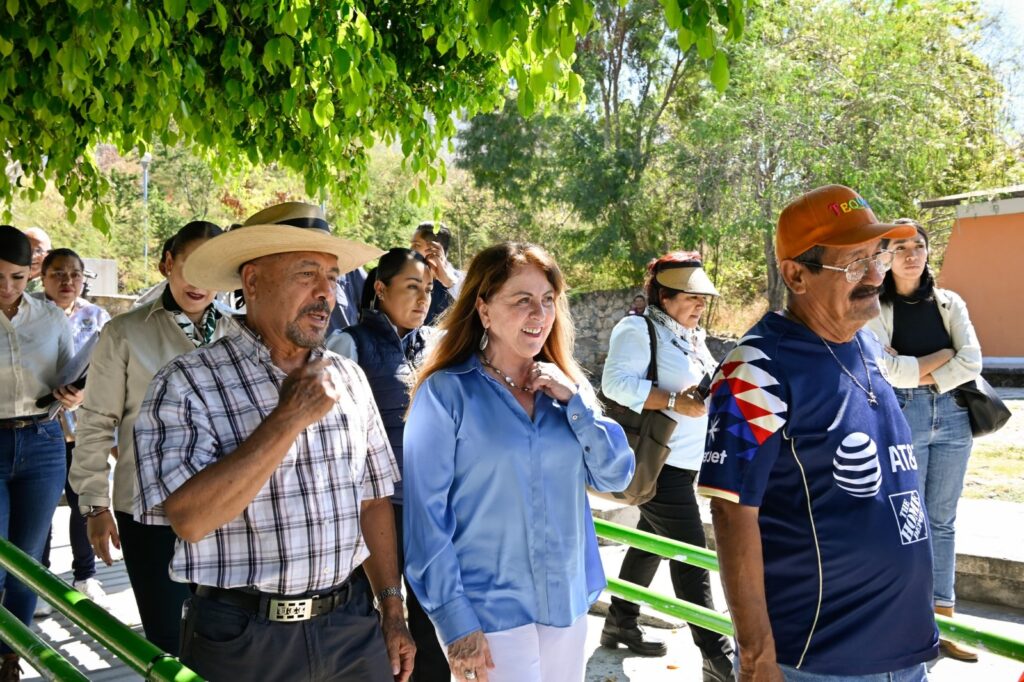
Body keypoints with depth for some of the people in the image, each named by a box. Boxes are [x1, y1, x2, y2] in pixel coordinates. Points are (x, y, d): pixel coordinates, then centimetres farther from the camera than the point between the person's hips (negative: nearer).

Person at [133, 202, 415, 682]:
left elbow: (372, 500, 10)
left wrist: (392, 612, 9)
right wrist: (289, 419, -21)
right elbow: (190, 519, -22)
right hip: (241, 640, -4)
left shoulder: (349, 378, 5)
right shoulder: (185, 385, -10)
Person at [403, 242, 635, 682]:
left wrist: (574, 399, -11)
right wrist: (455, 621, -14)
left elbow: (616, 476, 1)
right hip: (490, 608, -5)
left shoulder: (564, 385, 5)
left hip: (567, 599, 6)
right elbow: (425, 512, -12)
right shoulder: (446, 392, -11)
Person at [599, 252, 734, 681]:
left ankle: (620, 624, 34)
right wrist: (675, 401, -27)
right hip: (659, 463, -10)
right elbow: (617, 382, -24)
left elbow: (705, 386, 21)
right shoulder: (639, 329, -13)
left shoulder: (693, 337, 16)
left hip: (684, 463, 10)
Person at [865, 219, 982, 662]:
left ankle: (943, 618, 17)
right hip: (901, 417, -3)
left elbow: (972, 362, -2)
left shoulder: (950, 303, 9)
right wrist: (942, 356, -6)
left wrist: (915, 372, -8)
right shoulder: (875, 309, -1)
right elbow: (886, 370, -13)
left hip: (951, 414, 4)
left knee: (943, 521, 9)